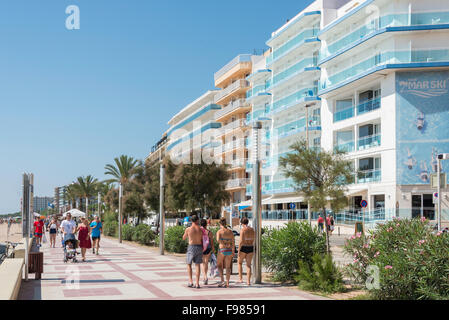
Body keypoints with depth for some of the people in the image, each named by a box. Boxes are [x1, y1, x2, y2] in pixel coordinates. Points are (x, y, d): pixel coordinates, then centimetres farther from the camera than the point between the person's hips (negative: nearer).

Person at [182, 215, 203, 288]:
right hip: (199, 247, 2)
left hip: (191, 247, -2)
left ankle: (190, 281, 4)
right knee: (197, 265, 6)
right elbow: (202, 240, 4)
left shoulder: (188, 229, -6)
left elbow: (183, 238, 9)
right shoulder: (200, 229, -1)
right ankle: (197, 283, 2)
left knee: (189, 264, 13)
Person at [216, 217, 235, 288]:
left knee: (219, 265, 13)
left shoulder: (219, 231, -6)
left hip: (222, 250, -3)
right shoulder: (230, 232, 6)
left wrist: (224, 244, -18)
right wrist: (233, 252, 9)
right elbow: (233, 243, 4)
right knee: (228, 267, 8)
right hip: (229, 250, 3)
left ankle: (222, 280, -1)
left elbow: (218, 240, -25)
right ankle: (227, 283, 5)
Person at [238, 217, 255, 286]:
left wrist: (239, 250, -12)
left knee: (240, 263, 17)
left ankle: (240, 278, 12)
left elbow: (241, 241, -18)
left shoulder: (243, 230, -14)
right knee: (248, 265, 9)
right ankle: (248, 281, 4)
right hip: (250, 248, 4)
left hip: (243, 248, -4)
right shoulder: (252, 230, 4)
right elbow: (254, 240, 10)